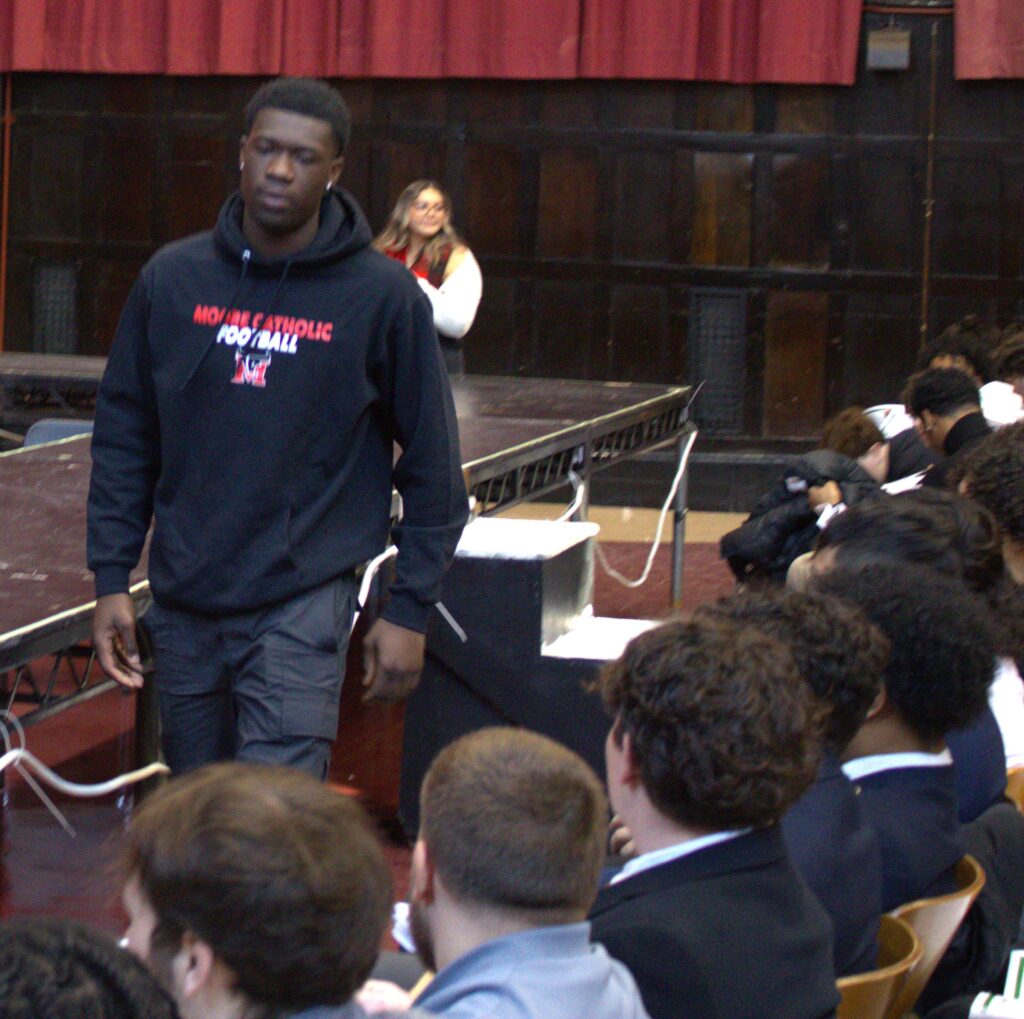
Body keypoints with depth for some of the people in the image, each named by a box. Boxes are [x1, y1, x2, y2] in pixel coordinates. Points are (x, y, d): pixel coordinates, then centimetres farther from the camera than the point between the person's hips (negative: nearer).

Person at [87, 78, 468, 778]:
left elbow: (431, 463, 0)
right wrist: (111, 578, 5)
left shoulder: (382, 295, -5)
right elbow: (123, 437, 11)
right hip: (184, 604, 4)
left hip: (303, 605, -4)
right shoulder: (172, 279, 4)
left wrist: (410, 611, -2)